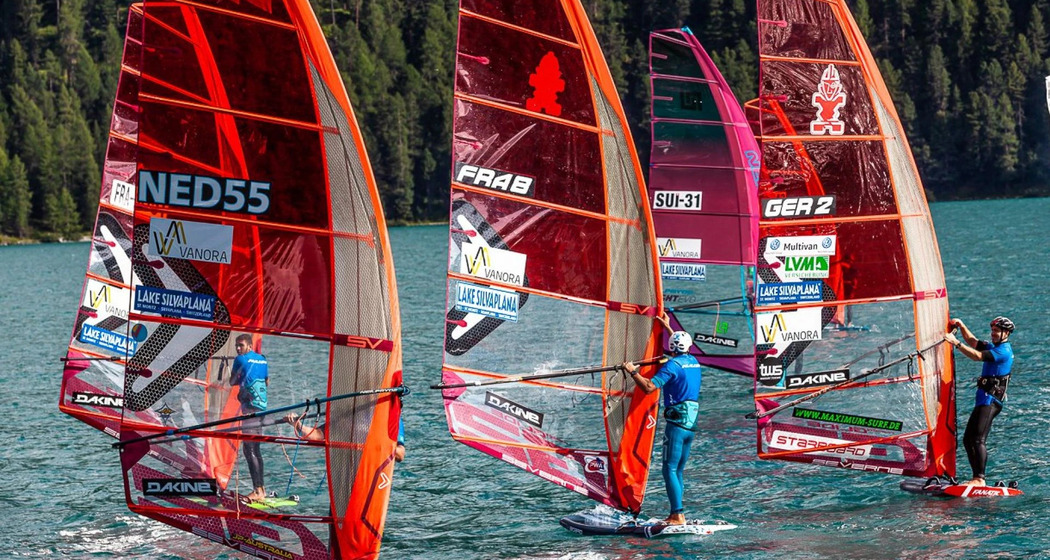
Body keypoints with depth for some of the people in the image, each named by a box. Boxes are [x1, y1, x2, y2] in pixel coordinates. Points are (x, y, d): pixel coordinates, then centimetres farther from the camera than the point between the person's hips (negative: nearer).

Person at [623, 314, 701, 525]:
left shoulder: (672, 365, -10)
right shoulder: (694, 362, 13)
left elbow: (649, 387, -17)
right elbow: (684, 346, 37)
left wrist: (632, 372, -4)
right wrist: (668, 327, 47)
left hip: (676, 423, -8)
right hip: (692, 423, 8)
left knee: (670, 469, -8)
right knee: (679, 470, 12)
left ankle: (677, 515, -15)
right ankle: (676, 514, 12)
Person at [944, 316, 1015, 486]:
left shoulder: (1004, 351, -11)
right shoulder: (993, 347, 20)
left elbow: (977, 356, -23)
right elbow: (972, 341, 28)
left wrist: (956, 343, -25)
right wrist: (962, 326, 14)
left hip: (991, 400, -11)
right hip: (982, 399, 11)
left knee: (978, 440, -21)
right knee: (968, 440, 8)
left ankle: (980, 479, -26)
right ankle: (977, 478, 8)